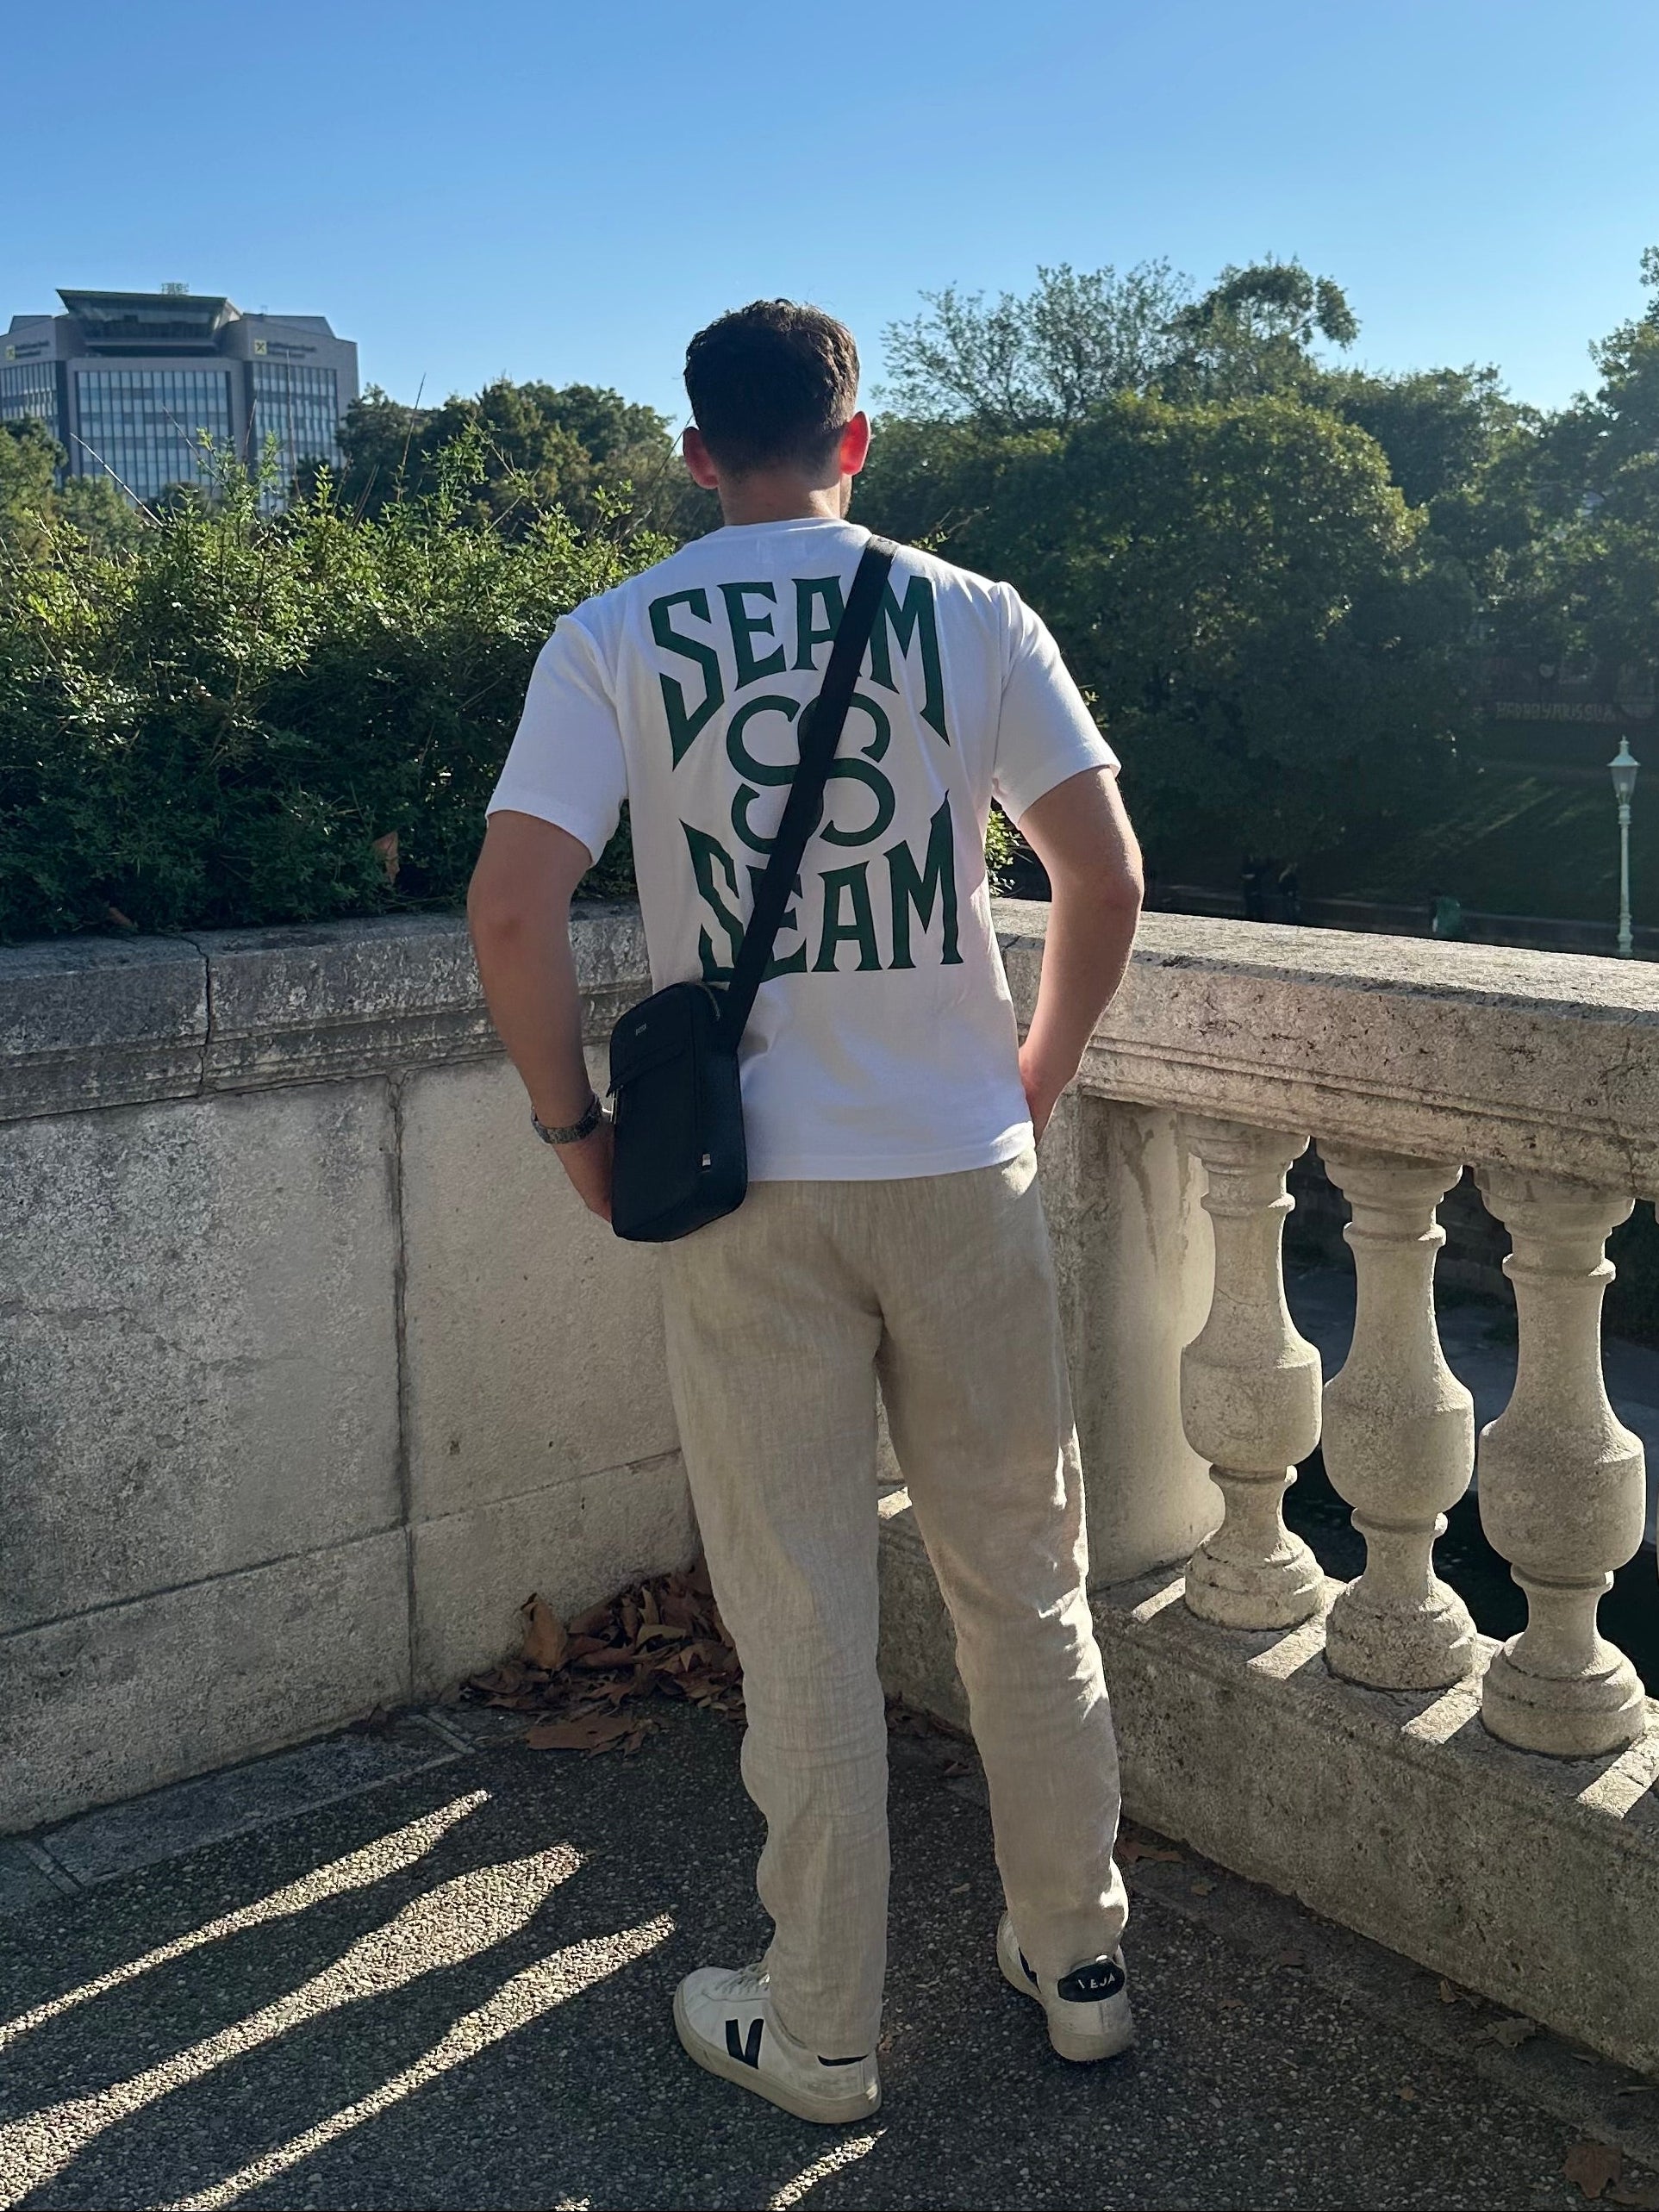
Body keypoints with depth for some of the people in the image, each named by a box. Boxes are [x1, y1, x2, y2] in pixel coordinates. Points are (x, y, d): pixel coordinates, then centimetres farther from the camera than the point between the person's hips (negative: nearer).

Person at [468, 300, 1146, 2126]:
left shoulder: (614, 639, -3)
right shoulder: (972, 615, 1)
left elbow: (512, 908, -12)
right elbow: (1106, 877, -2)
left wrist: (572, 1122, 2)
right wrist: (1037, 1078, 12)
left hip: (746, 1191, -1)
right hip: (962, 1173, 2)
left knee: (801, 1621, 9)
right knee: (1023, 1582, 16)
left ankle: (819, 2035, 24)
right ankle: (1077, 1962, 31)